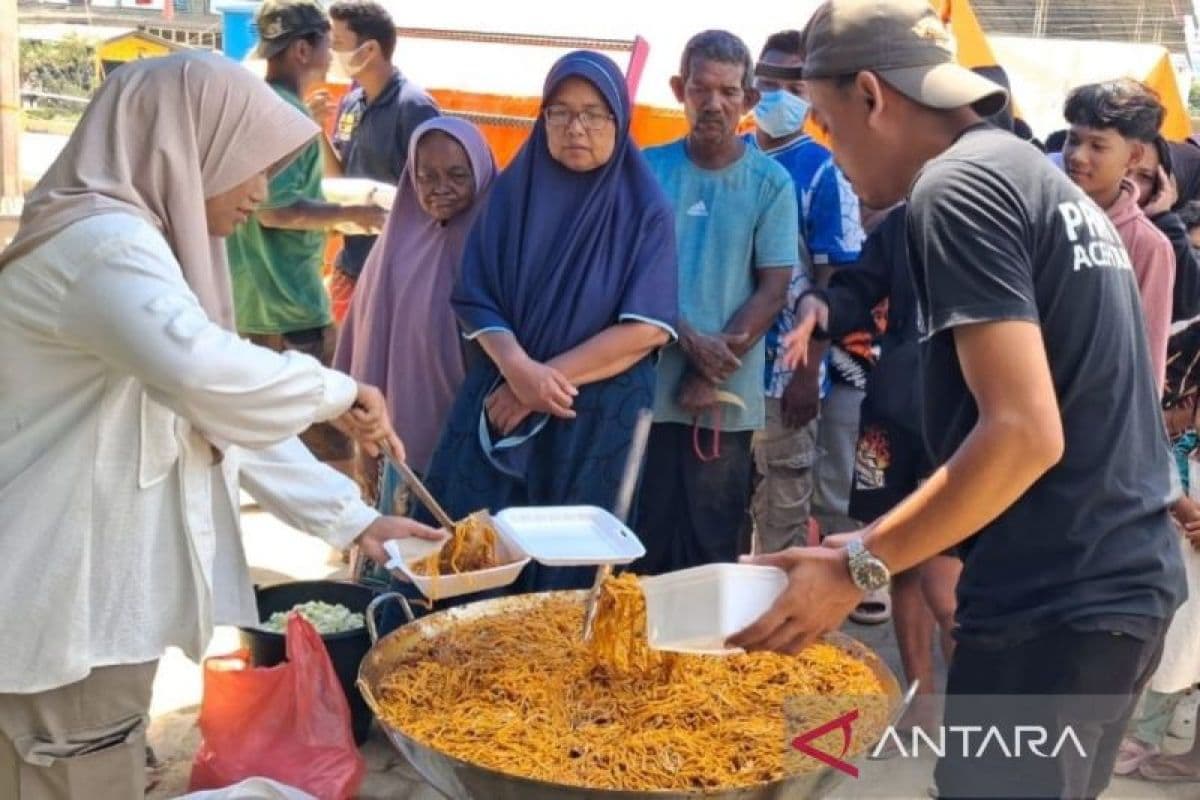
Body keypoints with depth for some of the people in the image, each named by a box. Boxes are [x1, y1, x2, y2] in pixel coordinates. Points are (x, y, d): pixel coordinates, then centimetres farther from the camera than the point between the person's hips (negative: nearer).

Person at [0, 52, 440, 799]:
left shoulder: (142, 244, 15)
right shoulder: (103, 241, -19)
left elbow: (229, 415, 14)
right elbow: (203, 373, -40)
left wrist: (351, 516, 9)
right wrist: (336, 390, -22)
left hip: (99, 591, 10)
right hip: (67, 600, -10)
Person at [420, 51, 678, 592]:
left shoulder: (646, 211, -4)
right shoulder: (511, 192, 4)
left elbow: (648, 327, -11)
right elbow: (475, 299, 0)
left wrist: (546, 376, -15)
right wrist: (520, 370, -18)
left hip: (599, 415, -2)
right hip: (502, 401, 2)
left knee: (571, 558, 4)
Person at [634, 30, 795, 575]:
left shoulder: (770, 183, 0)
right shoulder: (647, 169, 3)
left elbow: (773, 289, -3)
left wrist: (713, 374, -10)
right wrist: (689, 341, -13)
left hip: (727, 396, -1)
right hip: (648, 386, 1)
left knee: (712, 546, 6)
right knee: (642, 538, 6)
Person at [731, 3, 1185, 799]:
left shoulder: (958, 187, -12)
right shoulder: (1041, 177, 16)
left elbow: (1024, 432, -22)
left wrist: (861, 565, -16)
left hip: (1052, 604, -10)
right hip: (1126, 579, 10)